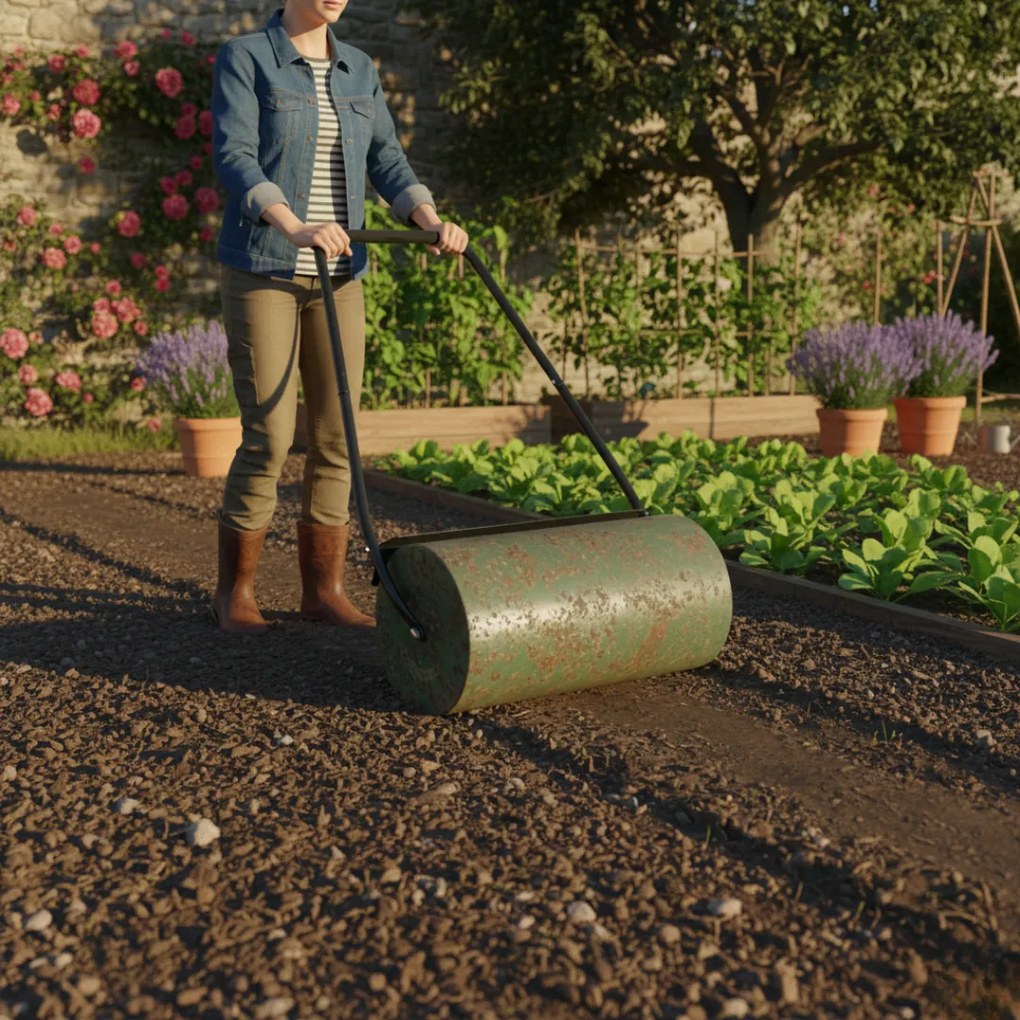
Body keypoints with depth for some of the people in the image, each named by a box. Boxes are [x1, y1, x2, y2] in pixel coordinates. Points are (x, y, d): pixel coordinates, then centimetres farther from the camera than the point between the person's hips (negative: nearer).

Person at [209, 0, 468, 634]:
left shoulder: (358, 70, 13)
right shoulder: (243, 59, -4)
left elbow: (386, 163, 5)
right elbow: (234, 158, -17)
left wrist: (432, 222, -15)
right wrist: (295, 228, -35)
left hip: (338, 278, 5)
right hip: (262, 273, -5)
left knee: (337, 437, 1)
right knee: (269, 437, -8)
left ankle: (324, 590, 12)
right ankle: (234, 592, 9)